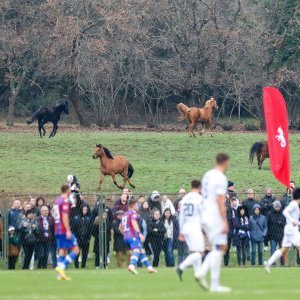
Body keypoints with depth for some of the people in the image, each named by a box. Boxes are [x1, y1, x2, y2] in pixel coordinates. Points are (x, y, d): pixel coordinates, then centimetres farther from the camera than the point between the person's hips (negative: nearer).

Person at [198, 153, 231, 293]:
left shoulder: (207, 175, 13)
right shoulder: (221, 178, -13)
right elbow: (220, 201, -19)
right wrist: (225, 222, -20)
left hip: (206, 217, 9)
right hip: (216, 217, -9)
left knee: (221, 247, 16)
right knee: (219, 248, -4)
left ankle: (202, 272, 1)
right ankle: (215, 284, -4)